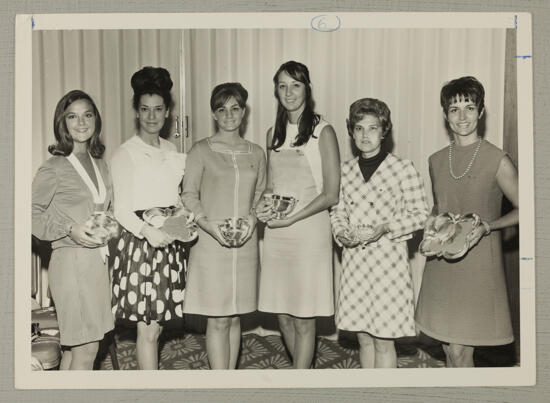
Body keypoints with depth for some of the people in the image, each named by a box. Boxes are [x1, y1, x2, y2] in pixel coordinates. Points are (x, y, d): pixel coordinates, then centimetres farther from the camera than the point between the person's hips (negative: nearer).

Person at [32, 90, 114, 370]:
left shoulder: (100, 165, 12)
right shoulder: (53, 168, -8)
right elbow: (32, 214, -8)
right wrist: (69, 229, -18)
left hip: (99, 259, 7)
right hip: (71, 260, -6)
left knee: (74, 346, 14)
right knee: (86, 349, -3)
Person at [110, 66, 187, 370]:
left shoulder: (172, 151, 15)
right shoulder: (125, 153, -3)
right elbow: (121, 209, -9)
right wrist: (147, 230, -24)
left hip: (170, 241, 6)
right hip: (141, 240, -6)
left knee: (157, 323, 9)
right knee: (148, 330, -4)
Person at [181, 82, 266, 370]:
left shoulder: (256, 153, 10)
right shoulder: (201, 150, 0)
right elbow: (189, 195, -1)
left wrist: (252, 216, -3)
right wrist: (207, 223, -15)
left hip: (245, 243, 4)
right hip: (211, 242, -3)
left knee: (234, 317, 11)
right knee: (217, 320, -1)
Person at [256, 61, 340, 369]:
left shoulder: (323, 132, -4)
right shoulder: (274, 134, 13)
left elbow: (331, 195, -7)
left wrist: (291, 218, -14)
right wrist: (264, 207, -2)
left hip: (309, 231, -5)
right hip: (275, 234, 5)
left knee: (303, 318, 1)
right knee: (283, 315, 11)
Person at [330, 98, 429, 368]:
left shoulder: (403, 168, -6)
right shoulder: (345, 170, 8)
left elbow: (419, 213, -5)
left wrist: (385, 228, -17)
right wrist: (341, 232, -6)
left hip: (389, 258, -4)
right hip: (354, 259, 4)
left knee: (383, 340, 3)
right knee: (363, 337, 14)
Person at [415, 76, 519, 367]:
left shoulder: (498, 161, -9)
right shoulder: (436, 161, 6)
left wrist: (487, 227, -17)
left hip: (478, 261, -5)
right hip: (441, 263, 5)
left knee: (460, 350, -4)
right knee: (448, 347, 12)